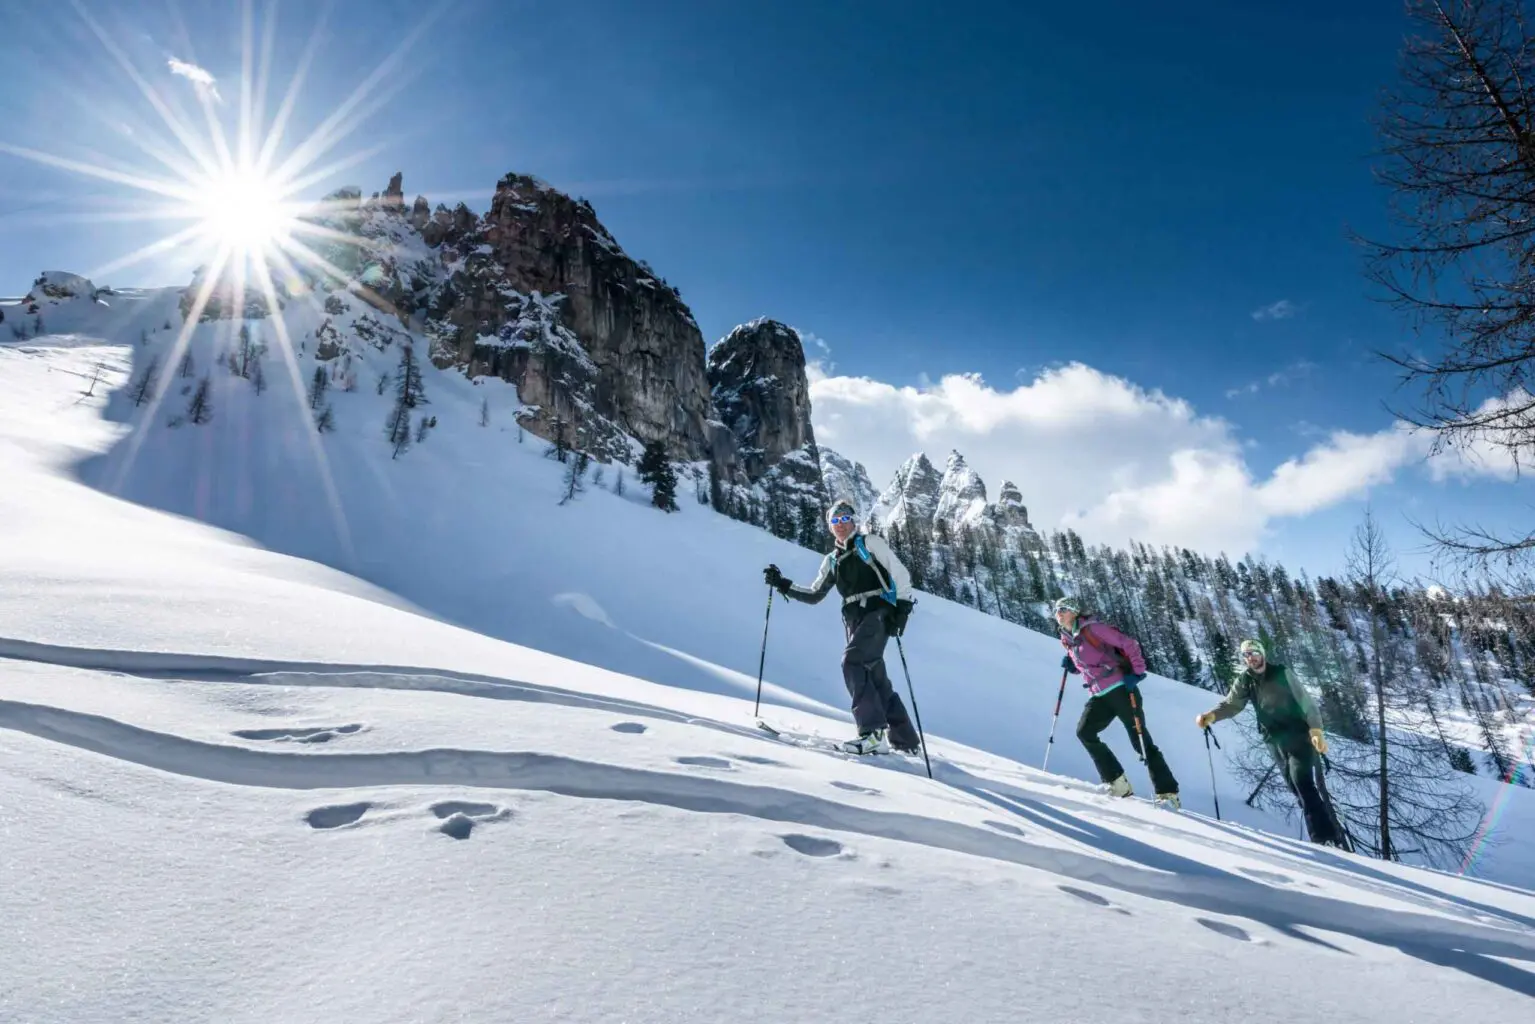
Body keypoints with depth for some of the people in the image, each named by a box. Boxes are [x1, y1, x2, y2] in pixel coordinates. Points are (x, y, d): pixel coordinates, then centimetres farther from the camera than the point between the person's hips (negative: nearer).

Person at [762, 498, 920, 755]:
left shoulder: (870, 542, 4)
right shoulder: (832, 560, 19)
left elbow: (900, 573, -2)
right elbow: (814, 595, 22)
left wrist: (902, 607, -14)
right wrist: (782, 585, 11)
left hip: (879, 612, -6)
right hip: (855, 621, 6)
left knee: (852, 661, -23)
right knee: (876, 679, 6)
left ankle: (873, 732, -24)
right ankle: (905, 740, 16)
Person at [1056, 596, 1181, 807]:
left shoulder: (1091, 628, -9)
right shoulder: (1067, 640, 13)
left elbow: (1129, 644, -10)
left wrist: (1137, 672, -18)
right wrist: (1071, 664, 5)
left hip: (1120, 689, -7)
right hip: (1099, 695, 7)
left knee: (1141, 740, -5)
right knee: (1084, 732, -9)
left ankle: (1168, 793, 5)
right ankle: (1118, 784, -4)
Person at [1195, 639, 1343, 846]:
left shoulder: (1281, 673, -7)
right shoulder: (1244, 680, 3)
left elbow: (1305, 701, -9)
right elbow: (1231, 704, 0)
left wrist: (1315, 729, -20)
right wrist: (1211, 716, -19)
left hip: (1298, 734, -4)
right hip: (1275, 741, 4)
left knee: (1303, 784, -13)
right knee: (1297, 788, 5)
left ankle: (1327, 838, -11)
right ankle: (1321, 837, 10)